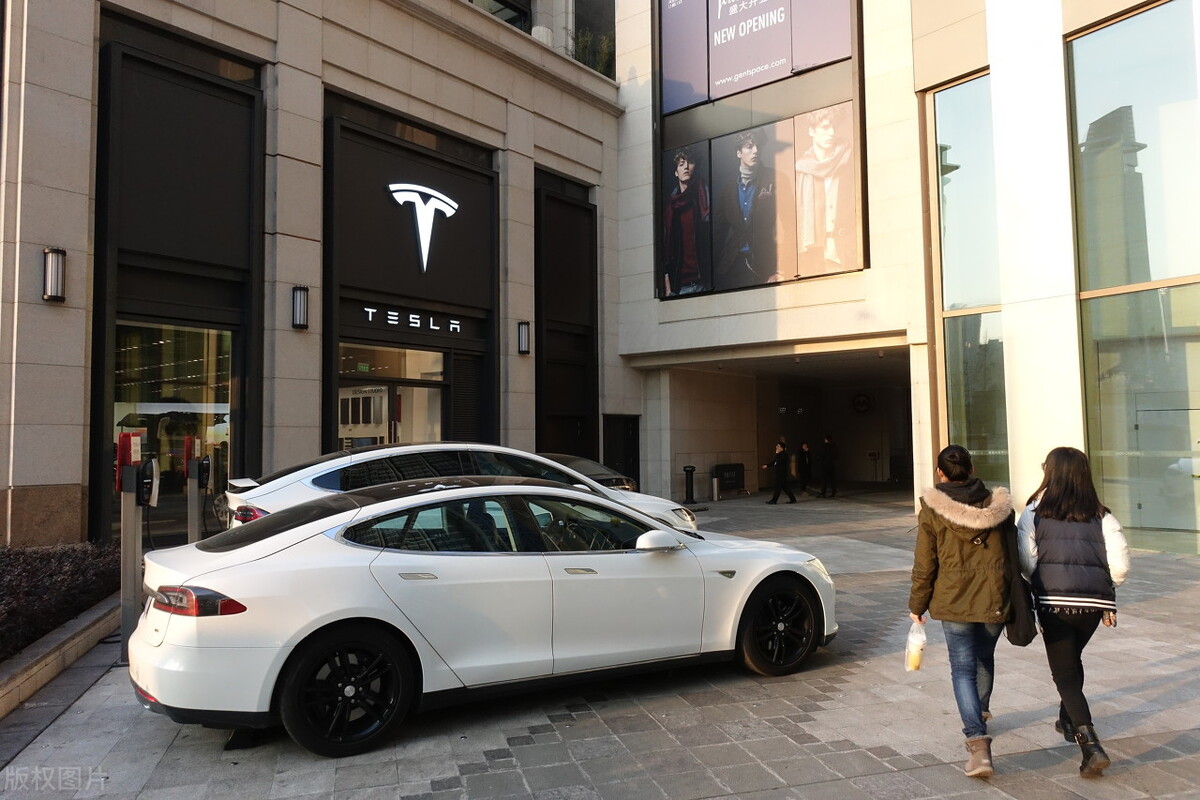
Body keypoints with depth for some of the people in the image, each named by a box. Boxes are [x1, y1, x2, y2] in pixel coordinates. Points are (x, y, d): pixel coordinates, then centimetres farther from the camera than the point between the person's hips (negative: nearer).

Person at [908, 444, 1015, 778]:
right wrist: (1016, 600, 22)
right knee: (985, 658, 25)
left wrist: (917, 605, 4)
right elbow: (1013, 556, 10)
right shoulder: (1000, 506, 2)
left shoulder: (931, 511, -9)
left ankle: (978, 741, -10)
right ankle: (981, 713, 48)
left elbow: (924, 565, -7)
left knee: (963, 669, 3)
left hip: (954, 603, -4)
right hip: (995, 600, 4)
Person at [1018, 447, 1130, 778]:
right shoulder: (1101, 515, 5)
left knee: (1064, 673, 4)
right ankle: (1068, 720, 44)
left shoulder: (1035, 512, -3)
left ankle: (1091, 745, -11)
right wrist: (1105, 591, 14)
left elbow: (1026, 561, -11)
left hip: (1054, 601, -4)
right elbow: (1120, 564, -3)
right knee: (1072, 660, 28)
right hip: (1095, 601, 4)